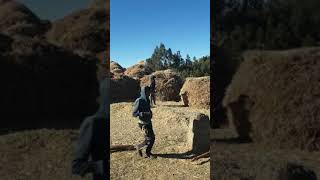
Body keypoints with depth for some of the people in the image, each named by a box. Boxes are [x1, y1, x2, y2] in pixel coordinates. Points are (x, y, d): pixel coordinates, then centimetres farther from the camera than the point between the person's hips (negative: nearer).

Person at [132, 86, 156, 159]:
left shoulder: (147, 100, 7)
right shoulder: (139, 101, -17)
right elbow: (134, 113, -19)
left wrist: (150, 113, 9)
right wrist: (144, 114, -29)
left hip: (149, 122, 8)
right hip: (143, 123, -8)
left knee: (152, 138, 10)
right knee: (149, 139, -8)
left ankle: (148, 153, 25)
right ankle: (139, 147, 17)